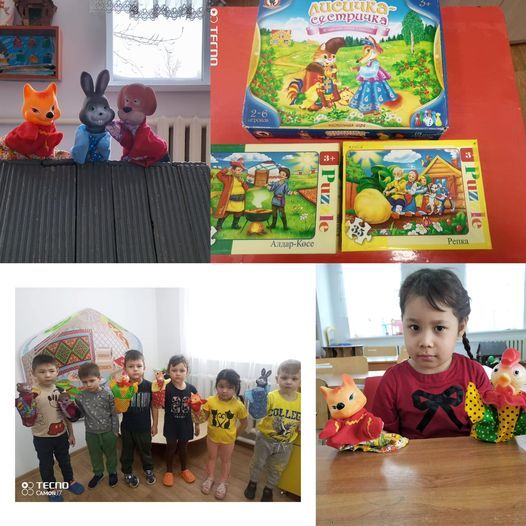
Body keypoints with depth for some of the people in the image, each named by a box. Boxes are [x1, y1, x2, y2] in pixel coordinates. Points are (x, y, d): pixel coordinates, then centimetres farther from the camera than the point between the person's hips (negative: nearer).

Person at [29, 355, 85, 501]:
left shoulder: (60, 390, -4)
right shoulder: (32, 393, -20)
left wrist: (71, 433, 10)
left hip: (62, 435, 4)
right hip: (42, 438, -4)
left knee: (65, 460, 22)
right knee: (46, 465, 14)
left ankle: (70, 481, 45)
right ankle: (52, 489, 36)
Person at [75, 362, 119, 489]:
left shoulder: (107, 395, -16)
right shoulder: (80, 397, -11)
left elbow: (114, 414, -8)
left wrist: (115, 431, -6)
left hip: (108, 431, -2)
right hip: (91, 433, 2)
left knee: (110, 453, 17)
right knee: (95, 455, 21)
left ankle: (112, 472, 41)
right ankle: (98, 473, 44)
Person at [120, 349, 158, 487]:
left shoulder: (149, 386, -13)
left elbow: (154, 406, -2)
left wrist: (154, 424, 3)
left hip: (144, 427, 1)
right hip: (127, 427, 0)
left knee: (146, 450, 19)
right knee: (127, 451, 17)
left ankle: (148, 469, 43)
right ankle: (128, 473, 39)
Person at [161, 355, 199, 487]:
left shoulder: (191, 389, -10)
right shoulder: (166, 388, -19)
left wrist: (197, 425, 7)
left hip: (186, 424, 2)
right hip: (171, 424, -2)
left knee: (183, 446, 19)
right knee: (171, 447, 13)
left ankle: (184, 469, 40)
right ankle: (169, 471, 34)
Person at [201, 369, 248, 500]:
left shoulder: (238, 405, -24)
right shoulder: (210, 401, -20)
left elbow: (244, 423, -8)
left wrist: (234, 434, -3)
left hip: (228, 440, -1)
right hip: (212, 437, 1)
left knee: (226, 460, 19)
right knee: (211, 457, 23)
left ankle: (222, 483, 39)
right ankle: (209, 479, 45)